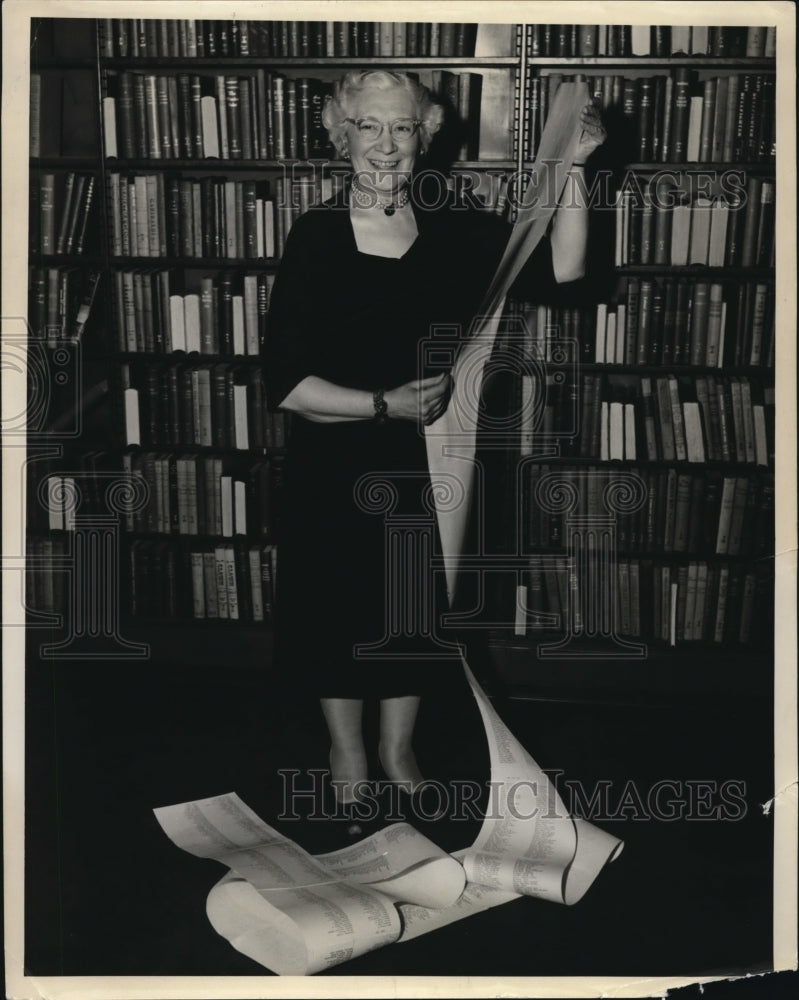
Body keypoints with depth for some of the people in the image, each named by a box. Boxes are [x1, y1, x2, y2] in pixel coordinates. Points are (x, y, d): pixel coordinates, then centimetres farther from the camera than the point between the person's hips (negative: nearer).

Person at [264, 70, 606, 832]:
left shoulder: (456, 235, -3)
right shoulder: (316, 237, -13)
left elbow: (562, 266, -9)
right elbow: (285, 382, -17)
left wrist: (571, 168, -17)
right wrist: (385, 405, -22)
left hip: (425, 463, 3)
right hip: (335, 469, -3)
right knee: (336, 610, 14)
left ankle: (398, 746, 43)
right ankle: (347, 748, 40)